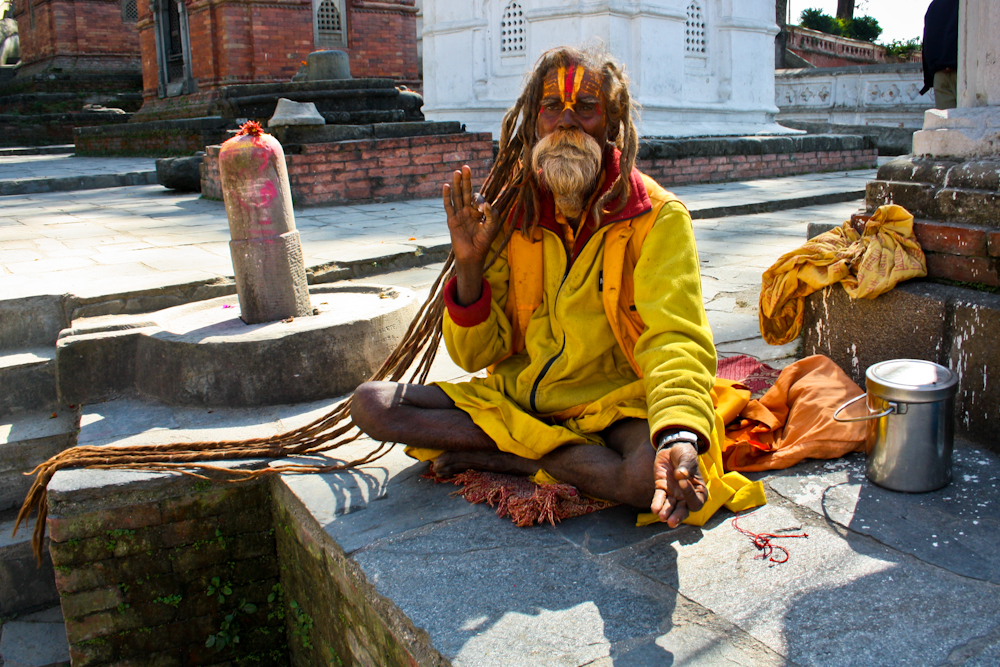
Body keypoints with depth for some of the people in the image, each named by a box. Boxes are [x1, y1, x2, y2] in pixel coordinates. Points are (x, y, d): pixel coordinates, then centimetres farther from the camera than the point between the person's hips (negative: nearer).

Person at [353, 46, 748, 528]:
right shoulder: (511, 211, 1)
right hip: (516, 394, 4)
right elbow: (477, 354, 1)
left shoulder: (657, 217, -9)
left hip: (613, 405, -3)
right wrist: (470, 266, -18)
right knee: (371, 404, -13)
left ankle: (495, 457, -13)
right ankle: (568, 455, -16)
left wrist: (681, 436, -42)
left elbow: (675, 339, -22)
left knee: (654, 475, -37)